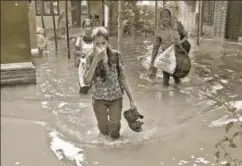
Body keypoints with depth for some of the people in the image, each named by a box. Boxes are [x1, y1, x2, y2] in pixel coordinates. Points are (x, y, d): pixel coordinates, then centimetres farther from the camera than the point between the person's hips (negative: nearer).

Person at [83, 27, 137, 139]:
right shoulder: (91, 58, -11)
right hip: (99, 99, 0)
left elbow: (122, 78, -2)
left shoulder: (116, 56, -10)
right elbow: (86, 81, -23)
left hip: (116, 98, 0)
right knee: (104, 130, 10)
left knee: (114, 133, 1)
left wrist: (131, 99, -1)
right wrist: (96, 60, -29)